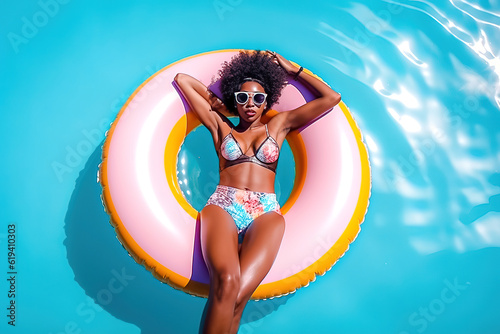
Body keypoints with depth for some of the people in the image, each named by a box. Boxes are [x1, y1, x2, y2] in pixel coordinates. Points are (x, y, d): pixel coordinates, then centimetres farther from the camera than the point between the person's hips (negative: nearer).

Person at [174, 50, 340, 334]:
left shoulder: (279, 125, 23)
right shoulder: (221, 126, 22)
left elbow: (332, 98, 23)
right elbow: (182, 79, 28)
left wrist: (293, 70, 27)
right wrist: (216, 103, 30)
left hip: (266, 214, 0)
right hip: (222, 207, 0)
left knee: (237, 295, -30)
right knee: (227, 283, -34)